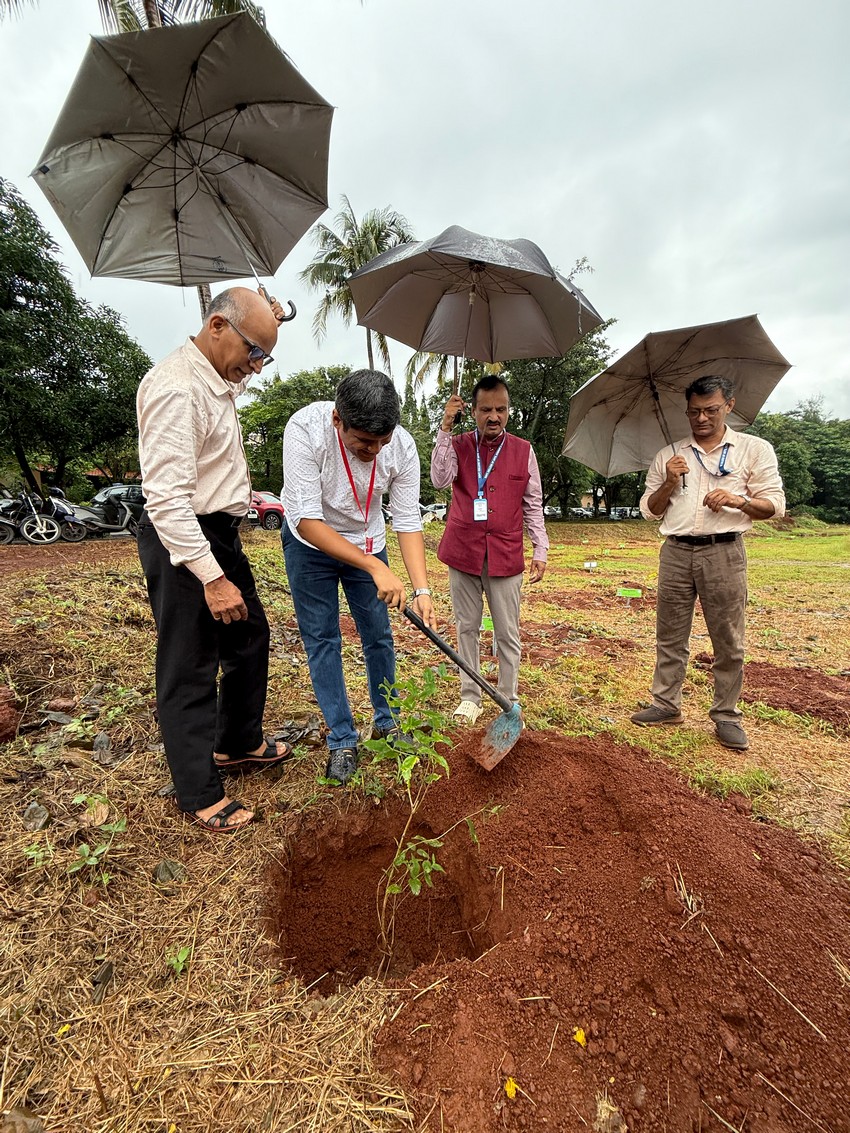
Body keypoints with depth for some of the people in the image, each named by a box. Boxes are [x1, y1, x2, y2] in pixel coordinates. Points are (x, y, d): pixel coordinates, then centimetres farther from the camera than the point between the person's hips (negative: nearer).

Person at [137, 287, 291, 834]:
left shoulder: (217, 378, 10)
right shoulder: (176, 389, -20)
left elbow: (240, 370, 38)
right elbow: (166, 497, -27)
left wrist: (267, 321, 23)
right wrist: (211, 578, -28)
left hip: (220, 533, 10)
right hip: (183, 544, -10)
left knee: (250, 640, 19)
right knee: (190, 669, 2)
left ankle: (239, 743, 40)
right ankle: (201, 793, 21)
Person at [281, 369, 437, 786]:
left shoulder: (403, 446, -22)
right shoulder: (305, 429, -31)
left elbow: (408, 521, -17)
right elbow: (308, 521, -32)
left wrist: (422, 589, -26)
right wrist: (376, 568, -38)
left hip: (367, 544, 3)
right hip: (311, 542, -2)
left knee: (379, 636, 7)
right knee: (321, 641, 0)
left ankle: (386, 723, 28)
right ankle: (342, 741, 15)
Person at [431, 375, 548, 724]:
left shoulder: (524, 451, 7)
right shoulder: (458, 446, 6)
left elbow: (533, 507, 8)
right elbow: (439, 479, -14)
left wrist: (540, 551, 2)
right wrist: (445, 428, -15)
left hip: (505, 555, 0)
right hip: (463, 552, 0)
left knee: (508, 633, 5)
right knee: (466, 628, 10)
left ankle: (509, 701, 21)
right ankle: (470, 697, 24)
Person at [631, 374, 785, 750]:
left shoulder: (755, 449, 7)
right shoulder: (668, 456, 13)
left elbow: (775, 504, 5)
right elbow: (649, 510, 11)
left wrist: (739, 500, -15)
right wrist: (669, 484, -7)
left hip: (724, 553, -2)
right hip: (676, 553, 2)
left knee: (729, 642, 3)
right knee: (670, 637, 8)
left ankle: (726, 716, 18)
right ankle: (666, 705, 20)